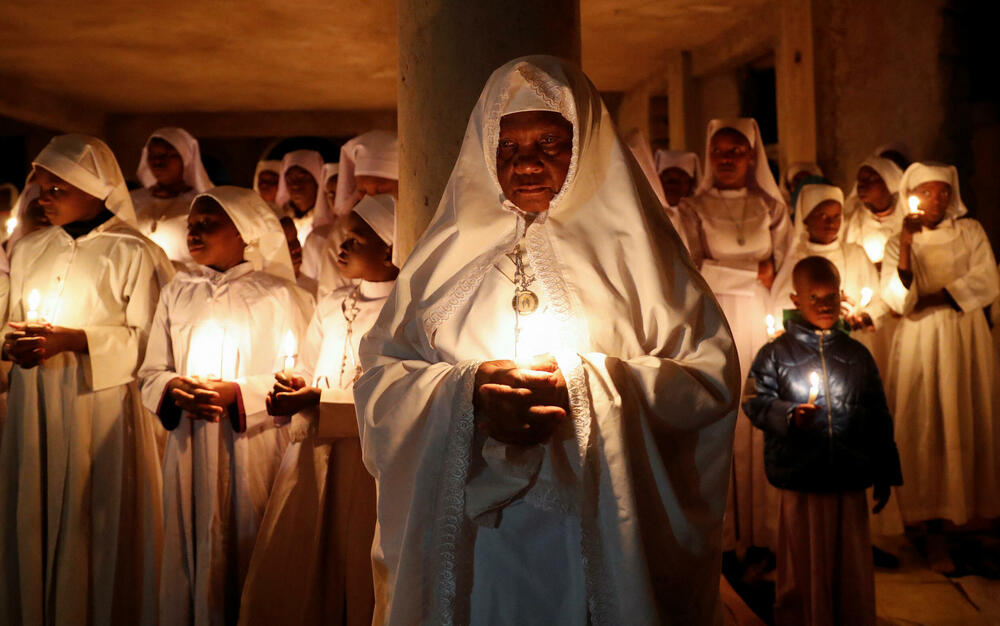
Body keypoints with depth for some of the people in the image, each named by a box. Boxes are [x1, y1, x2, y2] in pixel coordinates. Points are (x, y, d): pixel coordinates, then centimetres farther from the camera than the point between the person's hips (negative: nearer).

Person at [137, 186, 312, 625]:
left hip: (252, 451, -3)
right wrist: (174, 388, -10)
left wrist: (236, 392, -18)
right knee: (191, 554, 9)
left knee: (246, 561, 3)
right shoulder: (177, 294, 12)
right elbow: (150, 373, 12)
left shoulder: (278, 294, -1)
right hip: (189, 448, 4)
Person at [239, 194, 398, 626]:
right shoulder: (331, 307, 15)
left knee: (358, 585, 2)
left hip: (368, 468, -5)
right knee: (286, 581, 6)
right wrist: (288, 392, -5)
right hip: (310, 459, 6)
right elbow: (307, 377, 17)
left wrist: (318, 402, -17)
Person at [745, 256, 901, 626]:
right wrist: (788, 414, -23)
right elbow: (755, 401, -6)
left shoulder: (857, 355, 9)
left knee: (854, 568, 12)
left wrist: (885, 474, 12)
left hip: (851, 483, 3)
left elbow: (879, 418, 12)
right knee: (804, 568, 7)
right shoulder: (776, 353, 0)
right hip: (800, 484, -3)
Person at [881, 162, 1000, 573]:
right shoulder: (899, 243, 7)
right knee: (927, 428, -6)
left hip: (967, 338, 2)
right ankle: (935, 531, -5)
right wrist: (905, 247, -17)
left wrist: (928, 299, -10)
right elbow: (896, 300, -8)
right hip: (920, 343, -1)